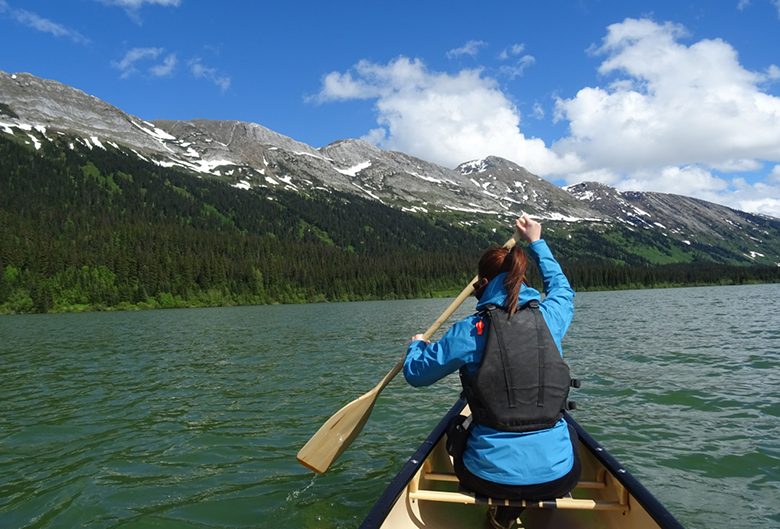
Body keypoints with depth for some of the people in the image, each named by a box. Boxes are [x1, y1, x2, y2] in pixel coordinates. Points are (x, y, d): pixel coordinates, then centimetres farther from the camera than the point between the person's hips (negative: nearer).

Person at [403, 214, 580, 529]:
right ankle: (538, 502, 17)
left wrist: (416, 345, 22)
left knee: (457, 430, 31)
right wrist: (536, 243, 33)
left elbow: (416, 373, 0)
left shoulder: (471, 331, -11)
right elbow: (562, 288, 23)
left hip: (490, 476, -2)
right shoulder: (549, 317, -2)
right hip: (557, 476, 2)